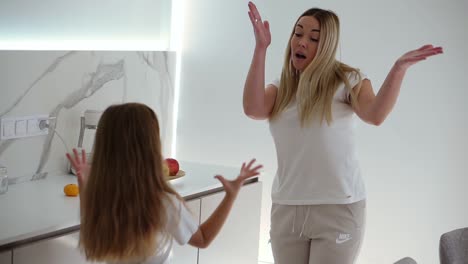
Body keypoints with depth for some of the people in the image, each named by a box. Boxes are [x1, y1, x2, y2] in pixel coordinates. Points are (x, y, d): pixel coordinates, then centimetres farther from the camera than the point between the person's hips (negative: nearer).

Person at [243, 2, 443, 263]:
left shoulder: (347, 79, -4)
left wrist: (399, 68, -35)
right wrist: (261, 48, -16)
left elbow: (375, 115, -23)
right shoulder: (281, 88, 7)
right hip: (286, 207, 4)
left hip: (338, 208, -4)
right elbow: (253, 109, -14)